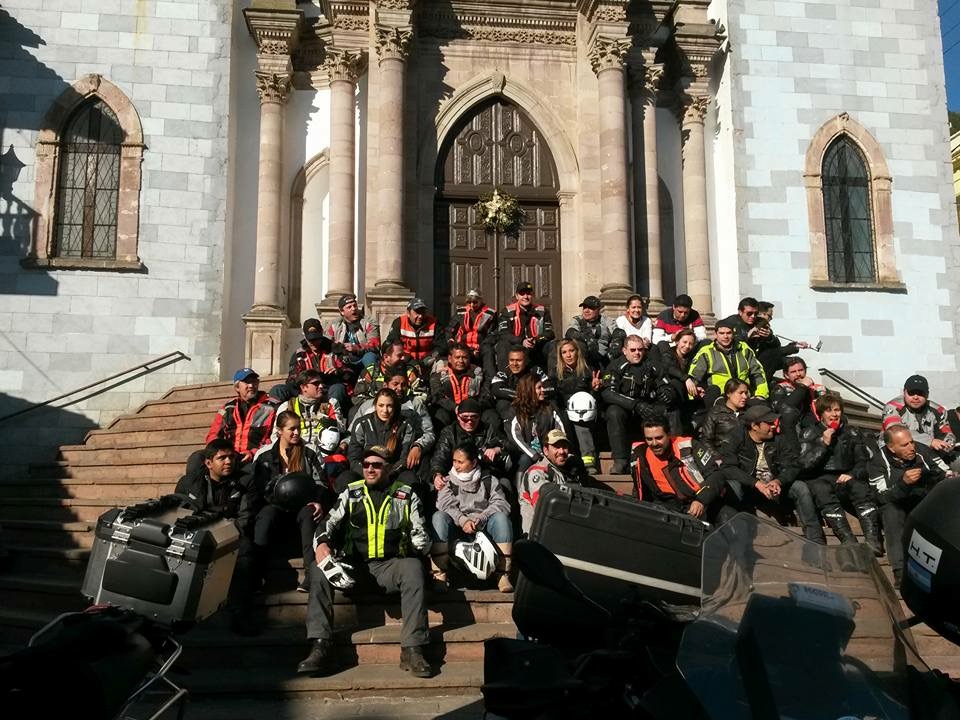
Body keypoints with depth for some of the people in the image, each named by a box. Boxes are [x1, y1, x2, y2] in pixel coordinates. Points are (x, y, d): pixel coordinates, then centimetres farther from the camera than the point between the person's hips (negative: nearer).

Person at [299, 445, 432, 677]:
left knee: (413, 568, -34)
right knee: (318, 570, -25)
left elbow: (420, 533, 8)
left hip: (390, 565, -2)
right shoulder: (351, 492, 16)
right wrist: (322, 542, -14)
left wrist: (419, 545, -16)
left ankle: (412, 651, -33)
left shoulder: (407, 495, 12)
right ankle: (320, 648, -27)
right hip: (355, 564, 2)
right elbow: (330, 522, 7)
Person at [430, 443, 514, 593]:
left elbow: (501, 503, -2)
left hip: (483, 529, 0)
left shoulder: (489, 481, 13)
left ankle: (502, 574, -25)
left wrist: (480, 518, -18)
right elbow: (445, 505, -5)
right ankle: (440, 573, -30)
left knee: (501, 517, -28)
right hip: (456, 529, 0)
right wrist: (462, 520, -23)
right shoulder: (449, 481, 14)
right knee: (439, 517, -28)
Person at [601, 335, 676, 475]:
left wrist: (667, 394, -17)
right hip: (625, 413, -2)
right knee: (614, 412, -34)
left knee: (667, 410, -24)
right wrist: (635, 404, -30)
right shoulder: (617, 367, -3)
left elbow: (666, 387, 11)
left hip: (648, 413, 2)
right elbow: (607, 393, -18)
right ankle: (621, 462, -33)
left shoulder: (651, 367, 7)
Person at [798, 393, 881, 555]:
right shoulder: (810, 434, 11)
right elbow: (805, 464, -1)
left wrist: (852, 474, -10)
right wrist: (824, 444, -8)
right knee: (824, 493, -36)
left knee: (862, 489, -31)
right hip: (819, 479, -2)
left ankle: (873, 540, -42)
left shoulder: (851, 433, 19)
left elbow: (864, 461, 10)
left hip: (844, 478, 2)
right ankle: (848, 541, -49)